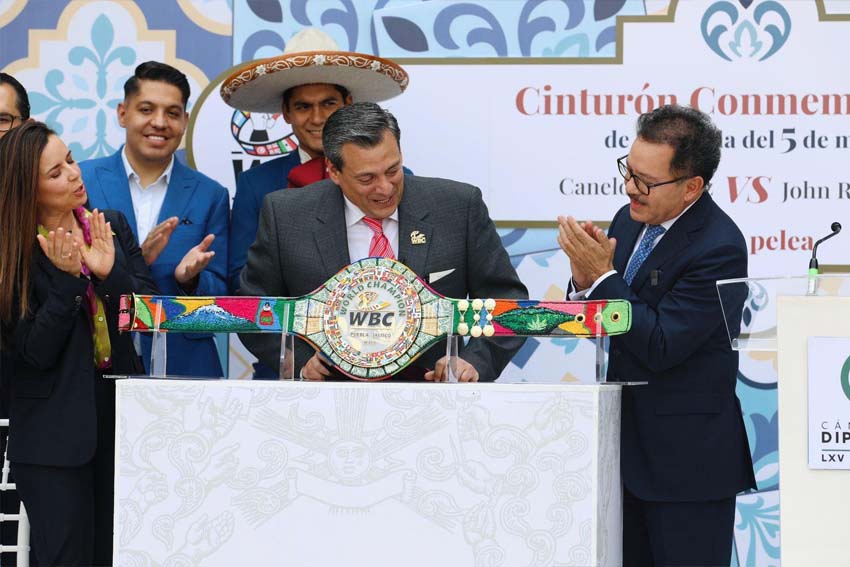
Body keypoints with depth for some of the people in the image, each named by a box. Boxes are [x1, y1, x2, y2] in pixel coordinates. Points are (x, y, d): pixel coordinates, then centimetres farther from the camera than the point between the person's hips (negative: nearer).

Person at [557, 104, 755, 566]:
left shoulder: (718, 248, -20)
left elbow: (660, 346, -24)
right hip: (629, 442, 8)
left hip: (686, 456, -8)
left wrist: (602, 276, -20)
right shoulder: (629, 221, 5)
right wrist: (584, 279, -9)